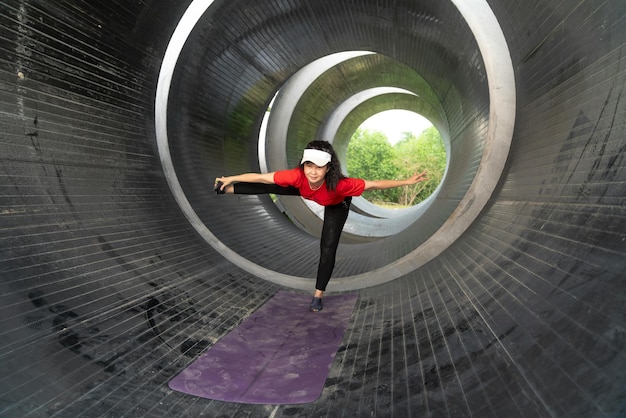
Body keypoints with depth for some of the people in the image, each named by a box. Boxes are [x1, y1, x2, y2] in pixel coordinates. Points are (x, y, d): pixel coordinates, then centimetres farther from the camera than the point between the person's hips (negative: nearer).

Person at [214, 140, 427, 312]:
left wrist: (407, 181, -40)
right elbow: (261, 177, -31)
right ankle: (228, 189, 31)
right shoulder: (298, 176, -42)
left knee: (328, 249, -5)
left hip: (336, 205, -2)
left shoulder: (339, 185, -48)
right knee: (270, 188, 7)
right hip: (306, 192, 2)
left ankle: (318, 294, 14)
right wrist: (230, 179, -20)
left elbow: (374, 184, -39)